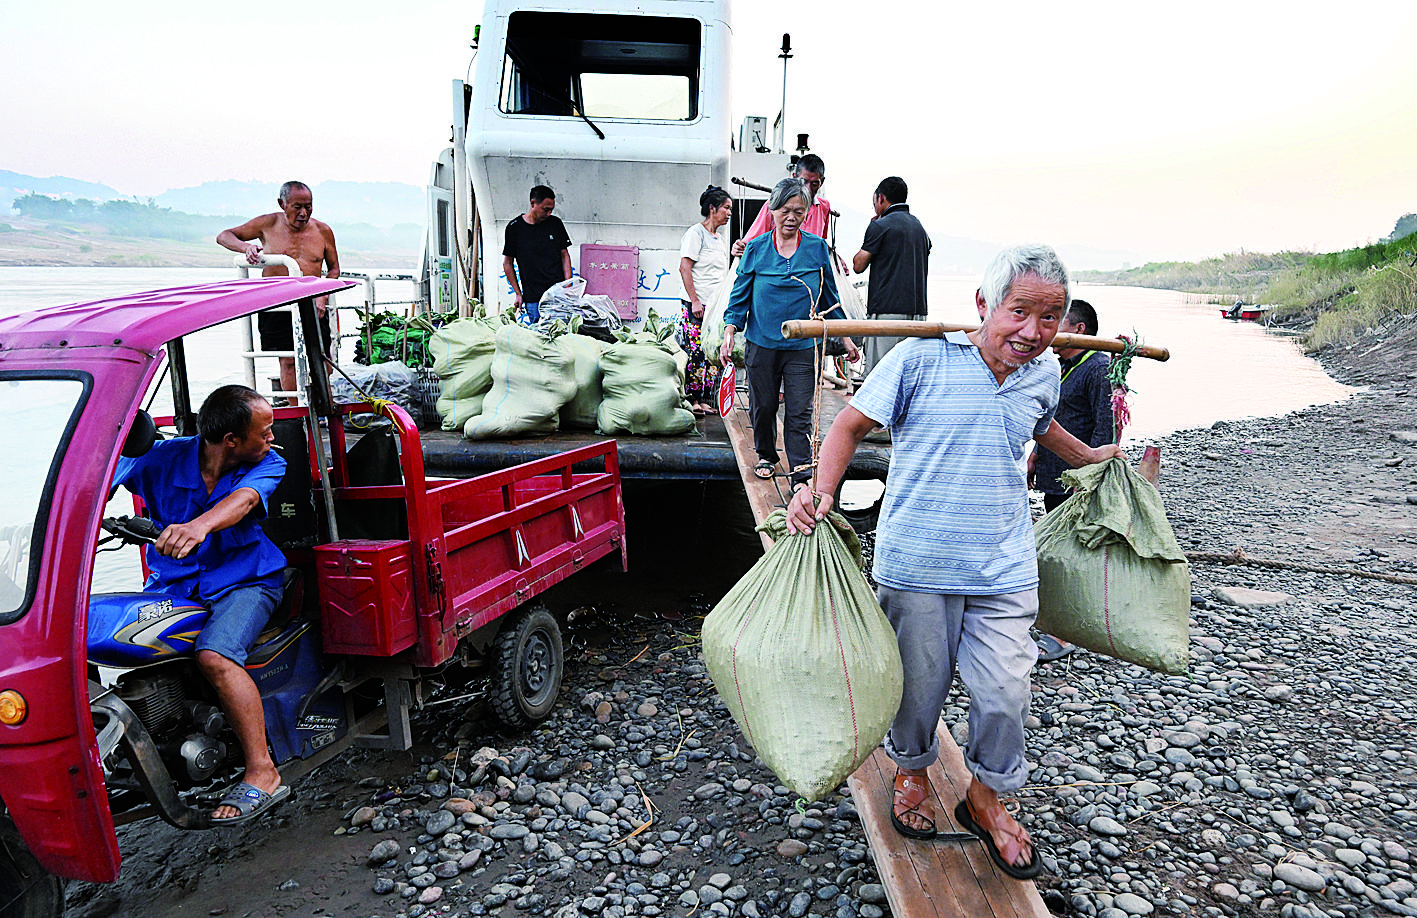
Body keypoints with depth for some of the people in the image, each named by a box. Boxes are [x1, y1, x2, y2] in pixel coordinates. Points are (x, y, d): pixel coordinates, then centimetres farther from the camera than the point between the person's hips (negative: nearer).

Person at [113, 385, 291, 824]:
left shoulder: (268, 464, -7)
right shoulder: (162, 457, -3)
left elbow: (242, 500, -28)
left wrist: (199, 526, -49)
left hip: (244, 580, -3)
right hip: (171, 583, 4)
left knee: (214, 656, -30)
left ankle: (262, 773, -24)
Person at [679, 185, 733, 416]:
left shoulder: (721, 240, 20)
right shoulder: (696, 233, -4)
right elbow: (684, 268, -12)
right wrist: (695, 301, -17)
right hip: (697, 308, -8)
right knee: (695, 353, -9)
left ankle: (705, 400, 9)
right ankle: (690, 399, -3)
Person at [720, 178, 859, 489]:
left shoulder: (817, 248, 3)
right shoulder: (756, 248, 2)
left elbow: (830, 297, 11)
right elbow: (740, 296, 6)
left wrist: (846, 338, 11)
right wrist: (729, 332, -7)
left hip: (803, 346, -1)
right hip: (762, 344, 1)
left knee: (799, 413, -4)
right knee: (763, 406, 12)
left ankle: (802, 473, 0)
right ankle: (765, 455, 36)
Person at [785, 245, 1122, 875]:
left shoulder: (1044, 371, 4)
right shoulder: (923, 356, -13)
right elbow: (851, 425, -9)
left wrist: (1094, 457, 39)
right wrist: (821, 491, -23)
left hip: (1003, 568, 4)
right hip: (917, 563, -3)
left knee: (1004, 692, 7)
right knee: (920, 682, 13)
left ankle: (984, 798, 35)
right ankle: (911, 770, 44)